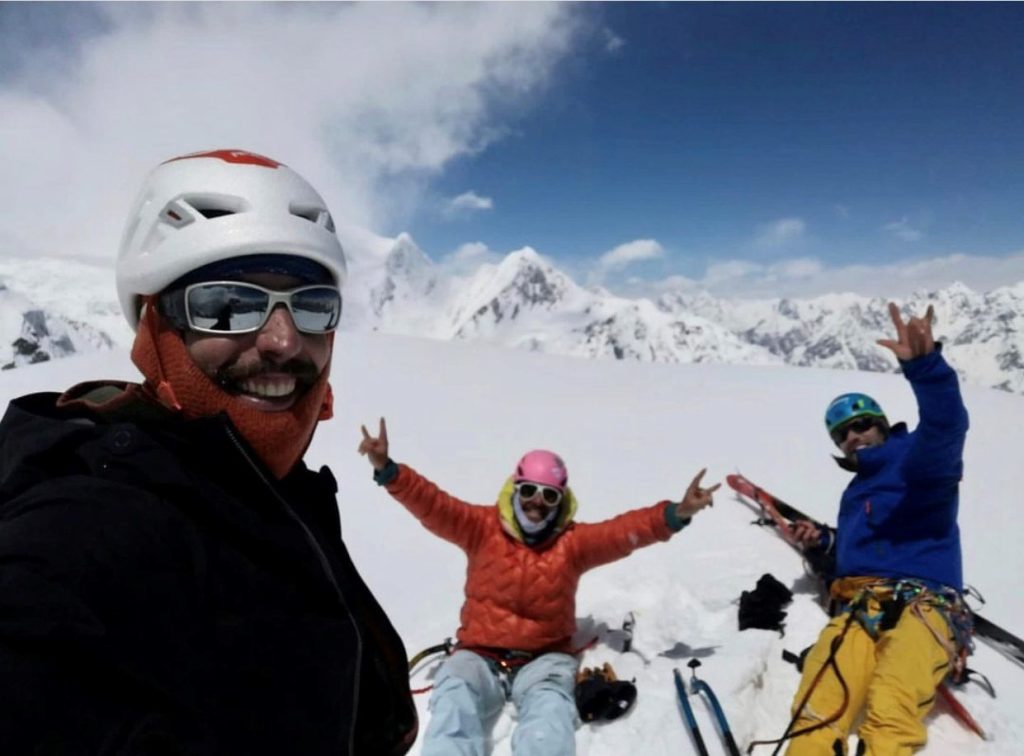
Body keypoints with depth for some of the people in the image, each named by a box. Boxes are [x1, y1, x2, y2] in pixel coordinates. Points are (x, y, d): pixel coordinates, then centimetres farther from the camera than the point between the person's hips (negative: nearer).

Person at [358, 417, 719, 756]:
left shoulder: (572, 541, 1)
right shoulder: (483, 527, 0)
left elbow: (623, 531, -14)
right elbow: (433, 505, -11)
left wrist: (674, 515, -32)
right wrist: (387, 470, -27)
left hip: (544, 658, 0)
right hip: (480, 654, 0)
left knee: (550, 708, -32)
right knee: (454, 699, -30)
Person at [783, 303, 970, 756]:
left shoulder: (917, 461, 8)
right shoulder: (856, 491, 31)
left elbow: (946, 427, -16)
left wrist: (923, 364, -34)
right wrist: (822, 545, 16)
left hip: (922, 605, -5)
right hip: (858, 609, 5)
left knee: (889, 716, -34)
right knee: (818, 710, -25)